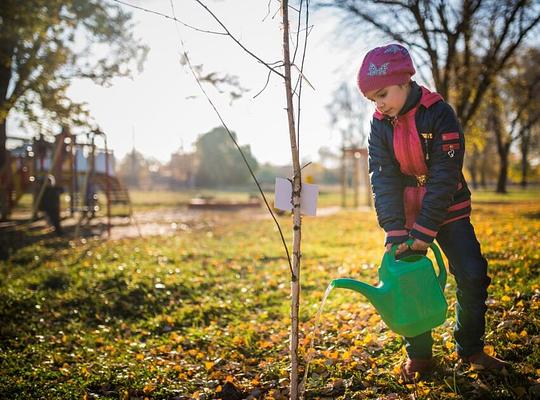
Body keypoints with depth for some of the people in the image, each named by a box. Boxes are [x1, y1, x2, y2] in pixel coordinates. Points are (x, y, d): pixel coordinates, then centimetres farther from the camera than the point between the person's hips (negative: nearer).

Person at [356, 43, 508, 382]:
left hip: (448, 210, -2)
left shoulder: (439, 113, -17)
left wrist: (424, 231, -24)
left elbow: (444, 176, -20)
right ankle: (419, 355, 12)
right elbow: (383, 179, -11)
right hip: (406, 214, 2)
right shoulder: (380, 123, -6)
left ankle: (471, 349, 16)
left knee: (473, 276, -5)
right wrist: (395, 231, -21)